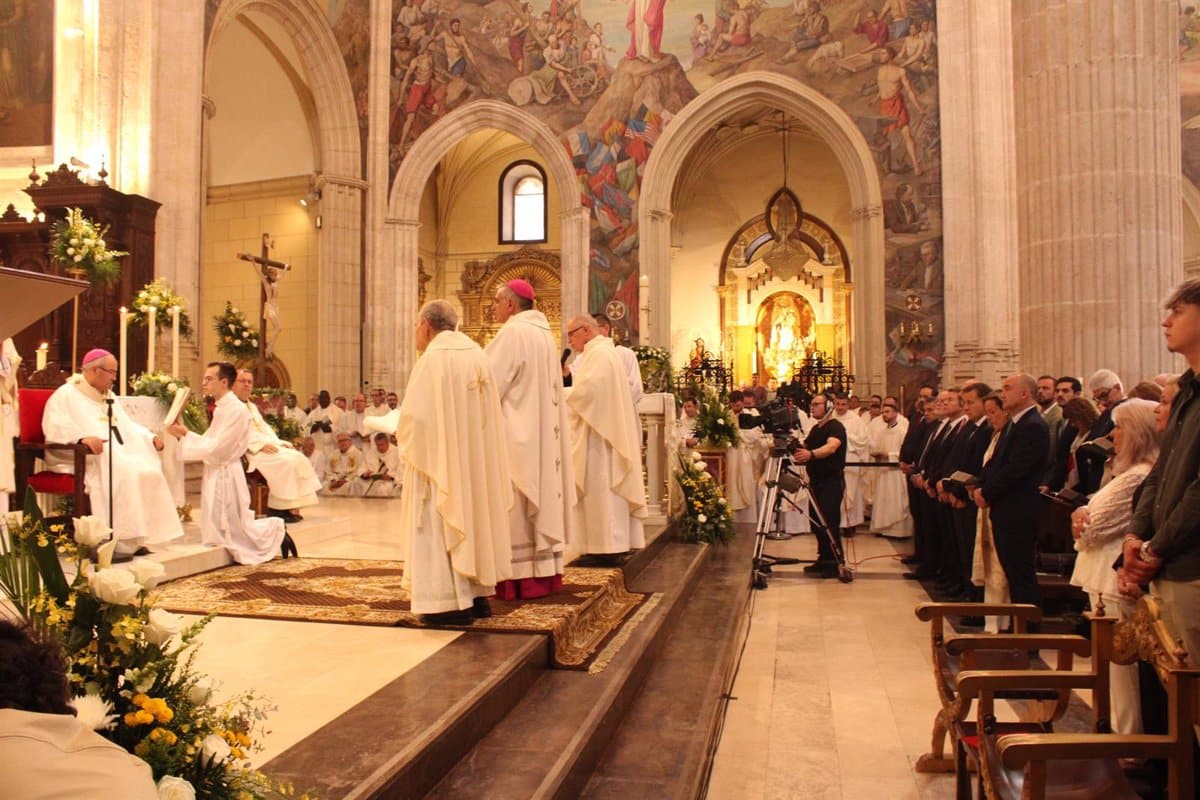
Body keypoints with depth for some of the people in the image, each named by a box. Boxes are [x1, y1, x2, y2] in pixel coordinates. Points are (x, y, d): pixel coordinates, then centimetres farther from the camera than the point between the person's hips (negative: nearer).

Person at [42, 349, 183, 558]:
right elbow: (55, 429, -15)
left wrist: (150, 437, 8)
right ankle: (117, 540, -31)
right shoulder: (66, 395, -1)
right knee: (122, 473, -34)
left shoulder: (109, 396, 25)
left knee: (149, 472, -19)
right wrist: (83, 437, -34)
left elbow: (127, 426, 26)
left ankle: (139, 538, -19)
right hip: (81, 459, -7)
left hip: (121, 454, 7)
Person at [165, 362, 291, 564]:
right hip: (215, 473, 9)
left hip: (226, 474, -9)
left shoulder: (236, 409, -17)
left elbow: (216, 449, -21)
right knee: (216, 535, 15)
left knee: (237, 531, 1)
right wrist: (183, 433, 0)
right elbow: (211, 443, 11)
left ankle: (277, 531, 20)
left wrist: (185, 435, -17)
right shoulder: (222, 408, 11)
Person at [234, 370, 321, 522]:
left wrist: (279, 443, 6)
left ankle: (291, 506, -18)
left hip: (267, 445, 9)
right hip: (250, 450, -9)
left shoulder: (252, 407, 29)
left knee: (298, 457, -14)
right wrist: (260, 445, -23)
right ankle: (277, 508, -22)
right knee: (285, 461, -29)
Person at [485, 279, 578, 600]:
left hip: (516, 433, -9)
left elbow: (492, 384, -18)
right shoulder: (543, 333, 13)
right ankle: (545, 572, 16)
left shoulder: (512, 333, -13)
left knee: (516, 503, -4)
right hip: (540, 432, 9)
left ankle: (520, 578, -1)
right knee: (540, 495, 11)